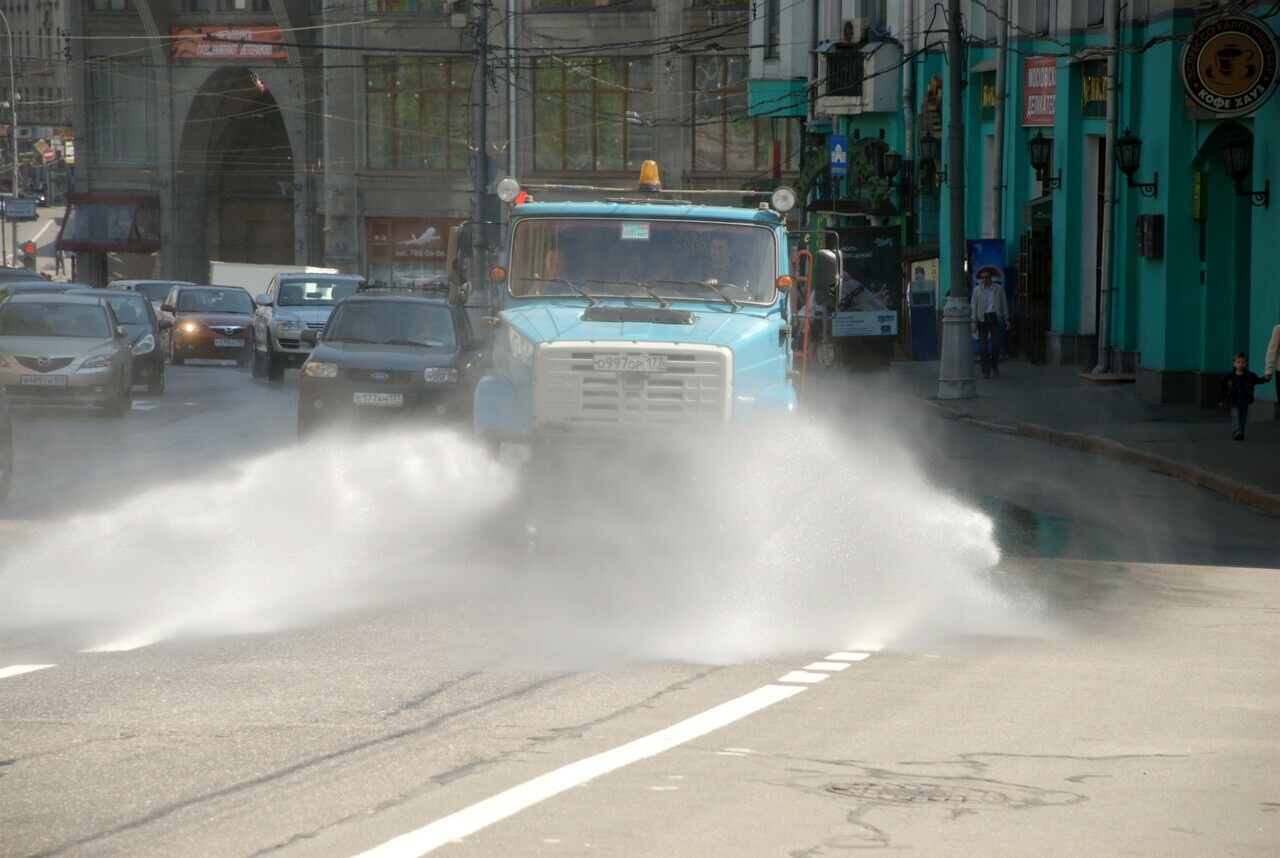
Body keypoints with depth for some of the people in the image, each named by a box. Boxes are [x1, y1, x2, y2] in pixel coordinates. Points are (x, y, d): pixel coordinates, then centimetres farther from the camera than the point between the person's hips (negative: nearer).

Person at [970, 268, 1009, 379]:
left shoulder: (999, 289, 8)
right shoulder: (977, 290, 7)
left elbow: (1004, 304, 12)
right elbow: (973, 306, 5)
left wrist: (1006, 319, 8)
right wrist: (974, 322, -2)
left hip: (994, 317, 0)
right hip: (982, 319, 0)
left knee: (996, 343, -6)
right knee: (983, 345, -2)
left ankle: (994, 366, 16)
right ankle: (986, 371, 2)